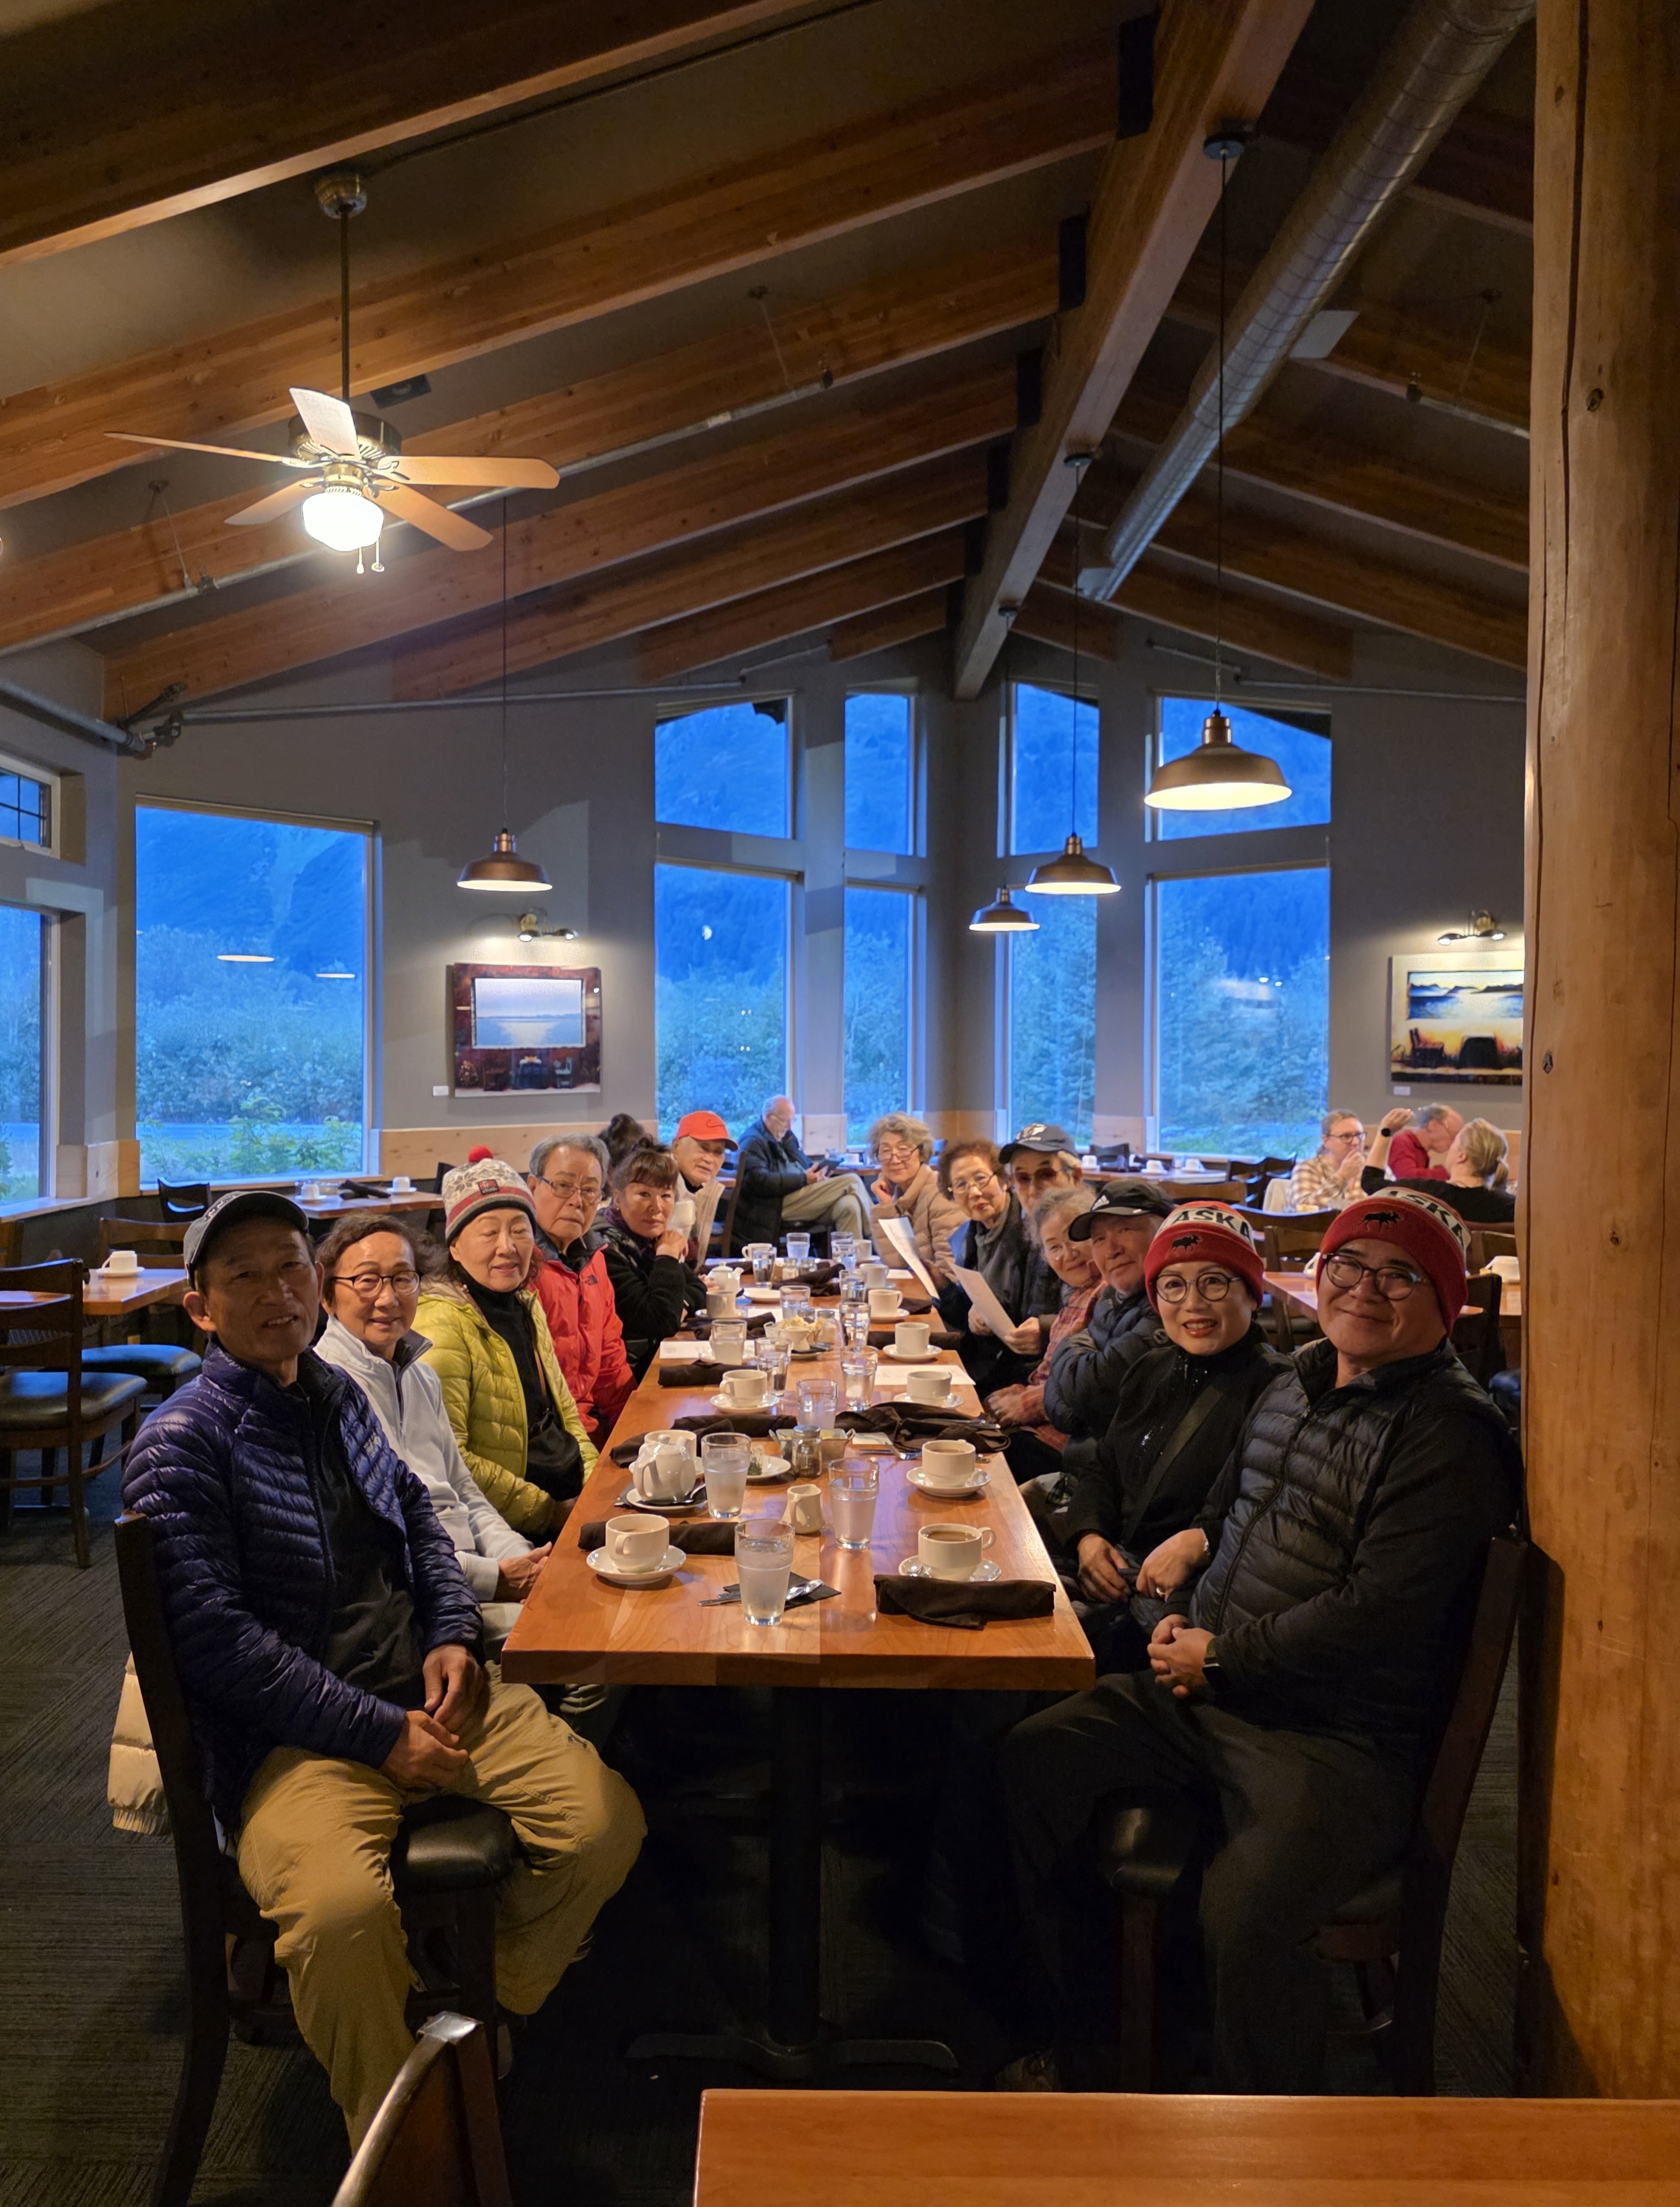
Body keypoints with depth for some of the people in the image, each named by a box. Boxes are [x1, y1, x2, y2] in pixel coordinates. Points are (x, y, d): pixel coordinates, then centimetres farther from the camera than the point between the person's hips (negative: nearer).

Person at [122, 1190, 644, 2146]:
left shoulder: (336, 1392, 15)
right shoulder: (181, 1445, -7)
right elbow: (218, 1641, -14)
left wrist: (453, 1633, 6)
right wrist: (381, 1734, -17)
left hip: (431, 1692, 6)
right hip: (296, 1737, -6)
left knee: (606, 1823, -14)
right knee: (343, 1911, -35)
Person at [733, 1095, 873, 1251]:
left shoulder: (786, 1136, 23)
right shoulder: (752, 1142, -5)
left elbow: (806, 1164, 31)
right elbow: (761, 1182, -19)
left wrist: (817, 1173, 5)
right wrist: (804, 1179, -19)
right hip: (776, 1207, -9)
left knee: (850, 1204, -22)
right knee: (852, 1182, -18)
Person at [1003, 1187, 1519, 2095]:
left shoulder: (1453, 1433, -14)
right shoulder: (1294, 1381, 12)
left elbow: (1378, 1611, -21)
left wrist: (1221, 1659, -13)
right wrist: (1183, 1617, 8)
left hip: (1337, 1739, -8)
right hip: (1204, 1691, 8)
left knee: (1244, 1916, -31)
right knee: (1034, 1757, 1)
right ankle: (1071, 2033, 20)